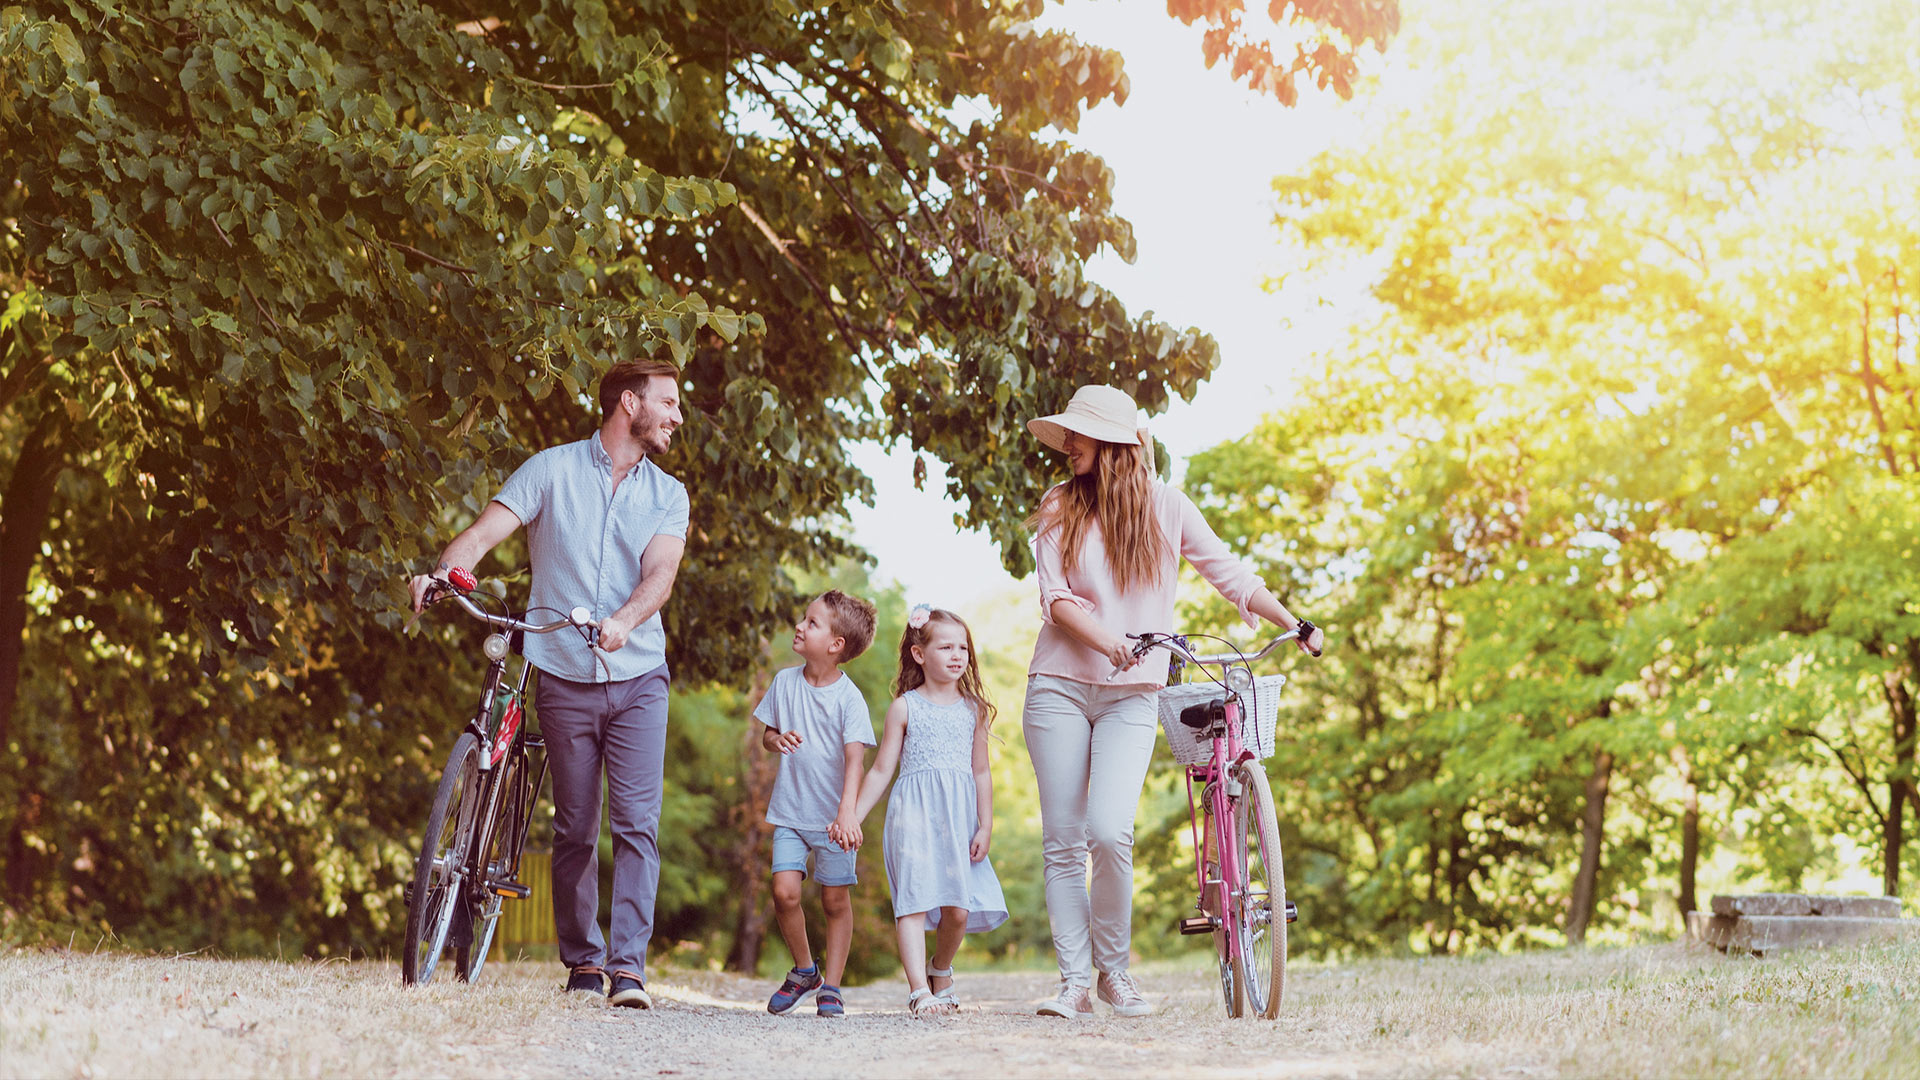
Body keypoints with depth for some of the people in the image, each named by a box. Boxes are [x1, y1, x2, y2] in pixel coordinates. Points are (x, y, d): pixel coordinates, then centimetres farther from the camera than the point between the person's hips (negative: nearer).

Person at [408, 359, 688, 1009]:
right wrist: (442, 572, -28)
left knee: (637, 821, -10)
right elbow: (485, 532, -7)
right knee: (574, 828, 5)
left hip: (638, 677, 1)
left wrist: (623, 621, -29)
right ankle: (582, 960, 17)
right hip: (564, 679, -1)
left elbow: (659, 572, -8)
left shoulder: (668, 495, 8)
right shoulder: (551, 470, 2)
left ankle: (628, 964, -11)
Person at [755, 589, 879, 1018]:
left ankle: (830, 985, 16)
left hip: (832, 816, -3)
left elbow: (855, 758, -19)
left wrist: (847, 811, -33)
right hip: (790, 811, 3)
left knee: (835, 901, 3)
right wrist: (777, 739, -12)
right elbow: (767, 733, 14)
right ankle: (803, 970, 12)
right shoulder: (785, 681, 2)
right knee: (784, 890, -10)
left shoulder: (849, 698, -11)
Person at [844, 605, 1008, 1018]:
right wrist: (853, 817, 1)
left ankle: (941, 971, 27)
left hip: (959, 818, 3)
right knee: (914, 899, -15)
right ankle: (919, 990, -19)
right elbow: (881, 770, 7)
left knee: (958, 908, -1)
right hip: (915, 814, -3)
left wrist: (985, 826, 7)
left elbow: (981, 771, 14)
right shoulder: (905, 707, 5)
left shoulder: (972, 709, 13)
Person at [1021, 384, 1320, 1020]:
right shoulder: (1059, 508, 5)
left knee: (1111, 831, -18)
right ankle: (1074, 982, 5)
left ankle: (1114, 968, 3)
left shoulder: (1166, 507, 4)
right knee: (1062, 841, -1)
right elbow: (1055, 598, -5)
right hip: (1059, 687, 2)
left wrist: (1291, 622, 1)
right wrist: (1107, 641, -22)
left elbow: (1229, 572, 9)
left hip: (1131, 696, -2)